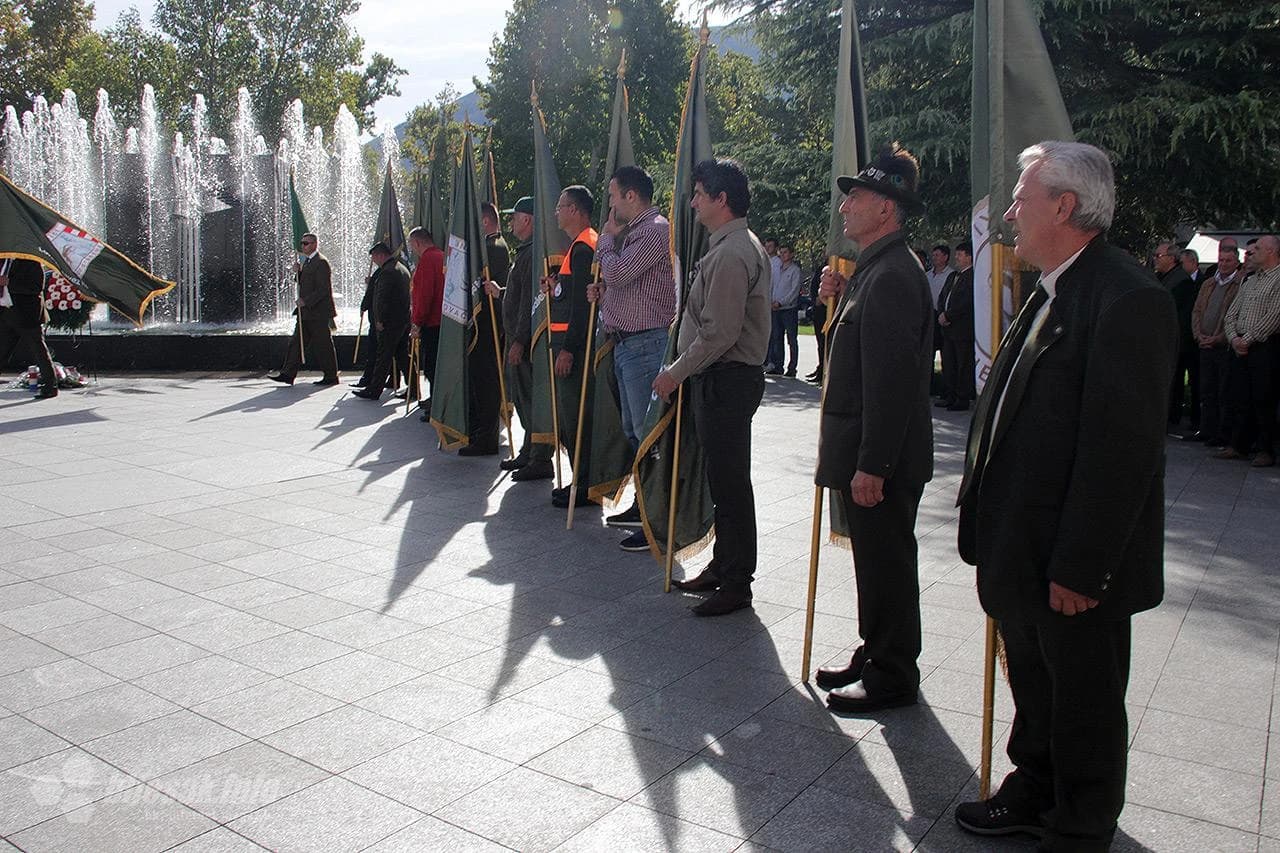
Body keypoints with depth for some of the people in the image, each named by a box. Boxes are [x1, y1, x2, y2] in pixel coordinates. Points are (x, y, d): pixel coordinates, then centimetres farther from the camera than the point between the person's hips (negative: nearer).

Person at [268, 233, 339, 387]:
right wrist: (298, 272, 4)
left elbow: (323, 289, -19)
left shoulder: (321, 263, -13)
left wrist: (306, 301, -20)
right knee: (296, 342, 7)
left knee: (323, 346, -2)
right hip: (306, 312, 10)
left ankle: (331, 377, 8)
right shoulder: (307, 261, 17)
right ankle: (287, 374, 8)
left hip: (319, 312, -9)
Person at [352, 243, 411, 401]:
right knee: (403, 356, 12)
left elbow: (382, 297, -19)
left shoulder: (387, 271, -15)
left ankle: (373, 390, 3)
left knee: (383, 358, -4)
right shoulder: (403, 269, 16)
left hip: (389, 323, -9)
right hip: (404, 320, 9)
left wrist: (380, 320, -14)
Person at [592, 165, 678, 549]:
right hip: (626, 343, 11)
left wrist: (607, 238, -3)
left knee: (649, 432, -9)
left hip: (645, 343, -11)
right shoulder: (633, 232, 19)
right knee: (634, 431, 16)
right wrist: (603, 292, 8)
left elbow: (615, 272, -21)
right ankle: (644, 506, 28)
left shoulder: (655, 230, -13)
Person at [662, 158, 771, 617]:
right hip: (725, 377, 11)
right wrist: (683, 370, 20)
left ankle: (736, 584, 5)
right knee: (724, 479, 17)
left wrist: (676, 372, -12)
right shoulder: (741, 245, 17)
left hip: (727, 380, -11)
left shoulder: (730, 254, -18)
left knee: (729, 481, -4)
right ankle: (723, 566, 28)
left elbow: (719, 333, -22)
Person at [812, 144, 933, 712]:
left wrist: (872, 466, -24)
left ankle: (892, 679, 16)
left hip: (881, 459, -10)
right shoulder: (874, 270, 14)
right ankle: (875, 656, 32)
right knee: (876, 560, 18)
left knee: (886, 564, 2)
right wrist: (838, 299, 5)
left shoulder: (892, 277, -19)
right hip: (863, 453, 10)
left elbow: (891, 378, -24)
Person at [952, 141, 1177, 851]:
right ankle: (1035, 794, 45)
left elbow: (1122, 449, -24)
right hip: (1023, 553, 9)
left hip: (1075, 565, -9)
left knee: (1084, 705, 12)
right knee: (1034, 686, 25)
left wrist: (1080, 566, -22)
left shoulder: (1128, 299, -20)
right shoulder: (1050, 294, 10)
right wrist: (985, 518, 13)